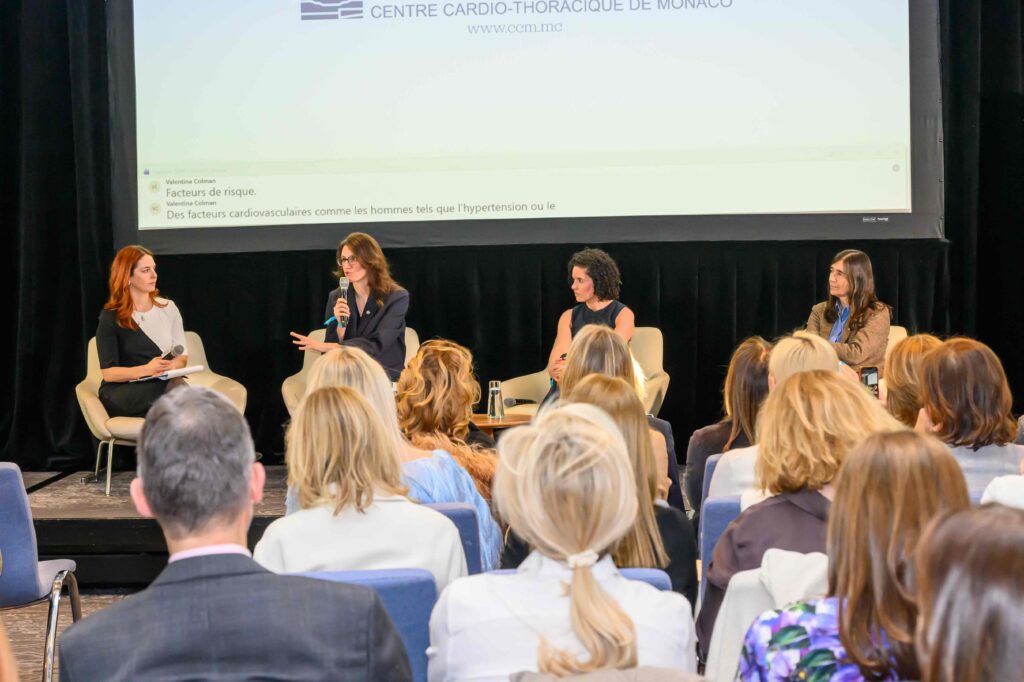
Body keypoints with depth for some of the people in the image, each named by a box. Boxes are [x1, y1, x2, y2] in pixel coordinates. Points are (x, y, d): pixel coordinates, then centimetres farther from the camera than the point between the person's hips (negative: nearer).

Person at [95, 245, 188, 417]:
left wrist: (170, 366, -14)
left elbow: (182, 356, 11)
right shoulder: (111, 317, -1)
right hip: (120, 392, -4)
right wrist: (145, 370, -23)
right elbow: (109, 373, -5)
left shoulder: (168, 308, 11)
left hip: (160, 385, 4)